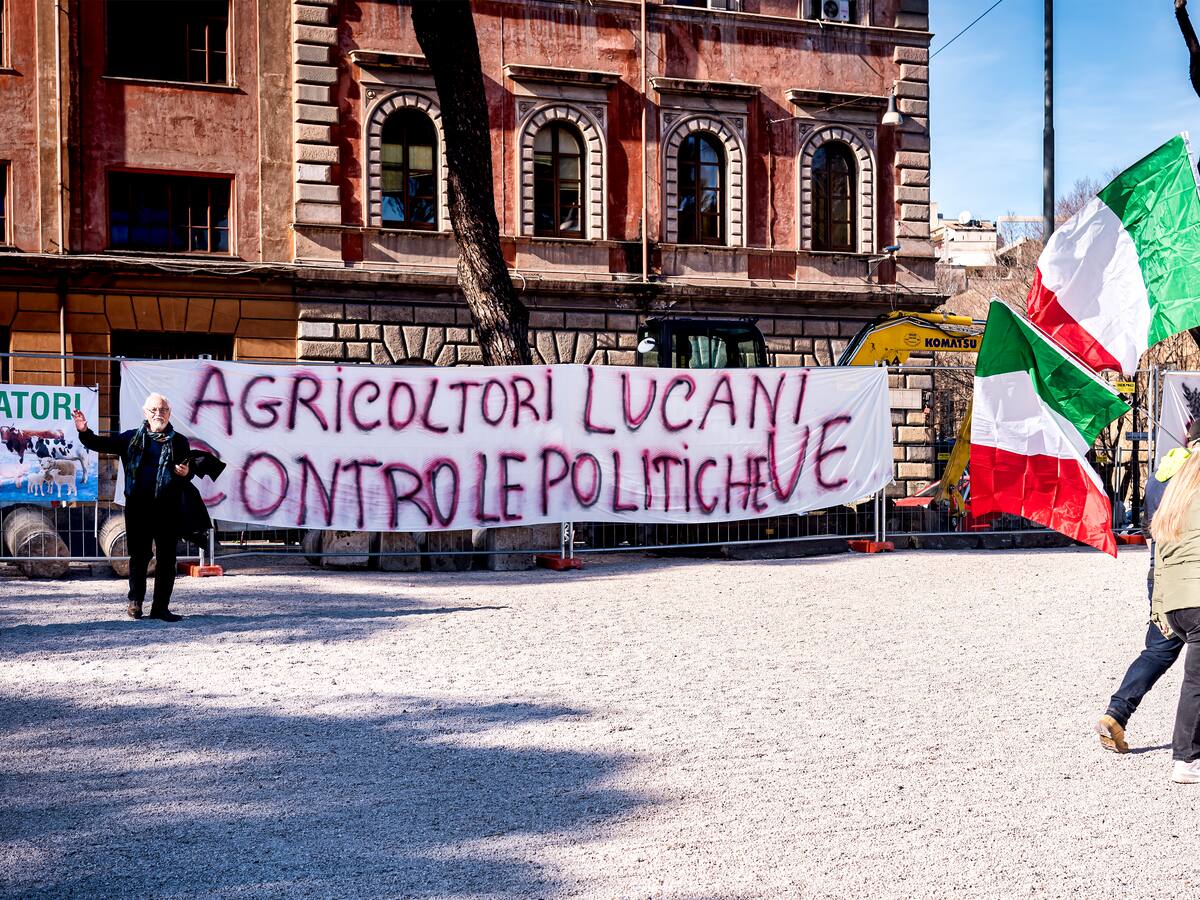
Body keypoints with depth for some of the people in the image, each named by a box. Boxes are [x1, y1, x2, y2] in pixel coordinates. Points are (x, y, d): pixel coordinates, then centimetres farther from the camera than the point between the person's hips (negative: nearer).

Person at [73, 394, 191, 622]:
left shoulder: (179, 442, 7)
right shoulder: (132, 438, 8)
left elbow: (189, 471, 12)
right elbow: (102, 444, 7)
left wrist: (186, 472, -11)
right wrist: (84, 432, -9)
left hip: (168, 509, 0)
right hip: (138, 507, 0)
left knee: (167, 558, 2)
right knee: (138, 555, 7)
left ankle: (161, 607, 10)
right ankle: (135, 600, 25)